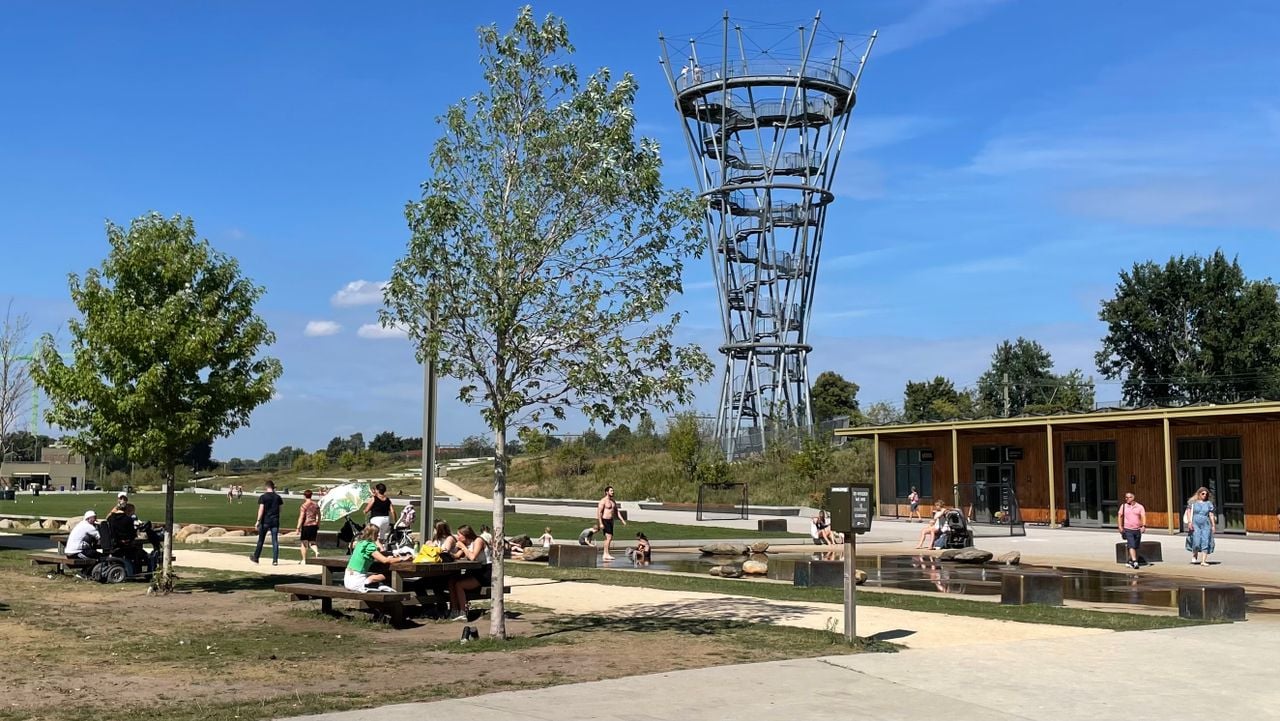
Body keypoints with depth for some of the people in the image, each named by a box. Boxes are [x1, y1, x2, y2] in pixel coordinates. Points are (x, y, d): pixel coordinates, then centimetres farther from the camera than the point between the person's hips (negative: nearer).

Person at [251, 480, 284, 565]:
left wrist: (258, 521, -12)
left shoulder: (263, 497, -6)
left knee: (261, 540, 11)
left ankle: (256, 557, 23)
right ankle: (275, 560, -1)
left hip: (265, 521, -2)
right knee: (275, 541, 2)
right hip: (275, 521, 2)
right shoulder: (278, 497, 4)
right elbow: (280, 508, 7)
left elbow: (261, 509, -12)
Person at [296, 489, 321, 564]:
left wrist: (298, 528, -10)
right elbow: (318, 517, 13)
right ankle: (317, 551, -18)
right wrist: (318, 526, 21)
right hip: (314, 526, 5)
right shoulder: (316, 505, 8)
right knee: (312, 542, 12)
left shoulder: (304, 505, -10)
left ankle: (304, 560, 13)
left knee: (304, 543, 8)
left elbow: (301, 518, -14)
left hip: (306, 526, -5)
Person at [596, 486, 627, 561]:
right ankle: (606, 554, -15)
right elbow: (599, 512, -15)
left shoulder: (613, 501, 15)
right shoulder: (603, 501, -11)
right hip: (605, 521, -9)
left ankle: (605, 555, 13)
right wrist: (601, 523, -22)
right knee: (609, 537, -16)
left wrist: (623, 520, 12)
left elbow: (616, 512, 20)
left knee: (609, 538, 8)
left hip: (610, 521, 9)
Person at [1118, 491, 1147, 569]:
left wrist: (1144, 526, -20)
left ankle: (1130, 561, 25)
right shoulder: (1123, 506, 4)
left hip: (1138, 530, 2)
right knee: (1132, 546, -14)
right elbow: (1120, 516, 11)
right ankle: (1135, 562, -21)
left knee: (1136, 547, 10)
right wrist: (1120, 526, 5)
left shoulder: (1139, 507, 1)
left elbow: (1143, 516, -6)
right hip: (1128, 530, -2)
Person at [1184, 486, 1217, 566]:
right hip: (1195, 524, -2)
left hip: (1206, 524, 2)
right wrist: (1189, 522, -9)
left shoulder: (1208, 503, 10)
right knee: (1196, 541, -12)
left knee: (1205, 542, -6)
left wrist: (1213, 525, 5)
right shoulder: (1193, 502, 5)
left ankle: (1203, 561, -4)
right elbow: (1188, 512, 2)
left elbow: (1211, 515, 10)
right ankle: (1194, 555, 19)